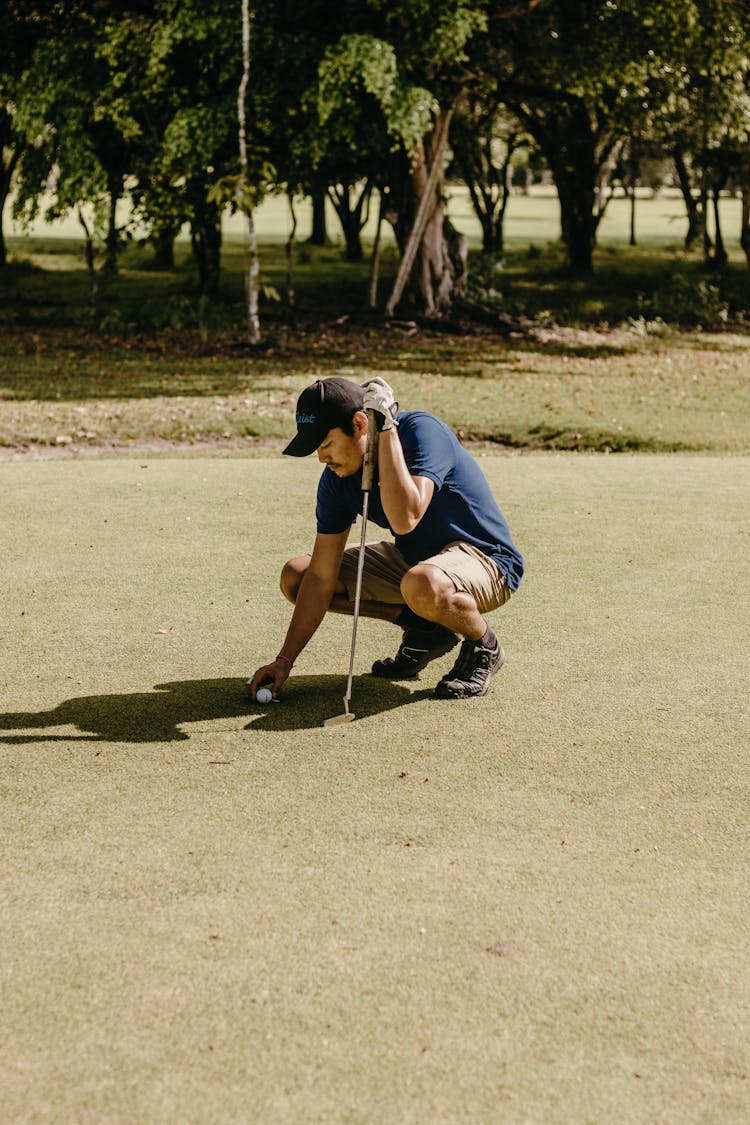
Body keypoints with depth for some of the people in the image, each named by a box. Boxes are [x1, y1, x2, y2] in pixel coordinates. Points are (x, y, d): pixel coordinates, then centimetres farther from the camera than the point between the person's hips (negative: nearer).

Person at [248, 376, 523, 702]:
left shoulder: (422, 431, -26)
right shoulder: (336, 478, -7)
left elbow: (405, 519, -43)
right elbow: (321, 577, -5)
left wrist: (387, 429, -37)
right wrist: (284, 660, -10)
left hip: (486, 559, -7)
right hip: (412, 558, 8)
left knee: (422, 585, -42)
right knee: (295, 575, 0)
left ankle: (483, 646, -8)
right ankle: (423, 626, 4)